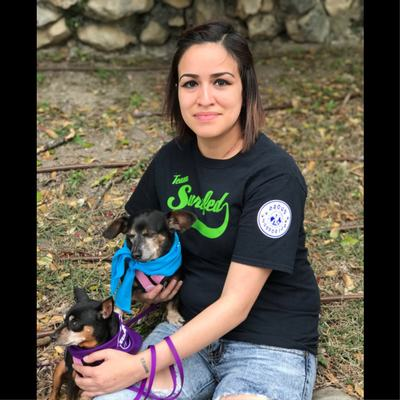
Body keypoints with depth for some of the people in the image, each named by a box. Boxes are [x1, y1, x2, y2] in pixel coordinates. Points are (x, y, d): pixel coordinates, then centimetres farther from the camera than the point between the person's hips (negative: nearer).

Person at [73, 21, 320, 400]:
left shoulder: (274, 174, -18)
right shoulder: (172, 158, -1)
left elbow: (236, 305, -20)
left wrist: (140, 366, -23)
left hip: (271, 344, -4)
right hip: (190, 330, 5)